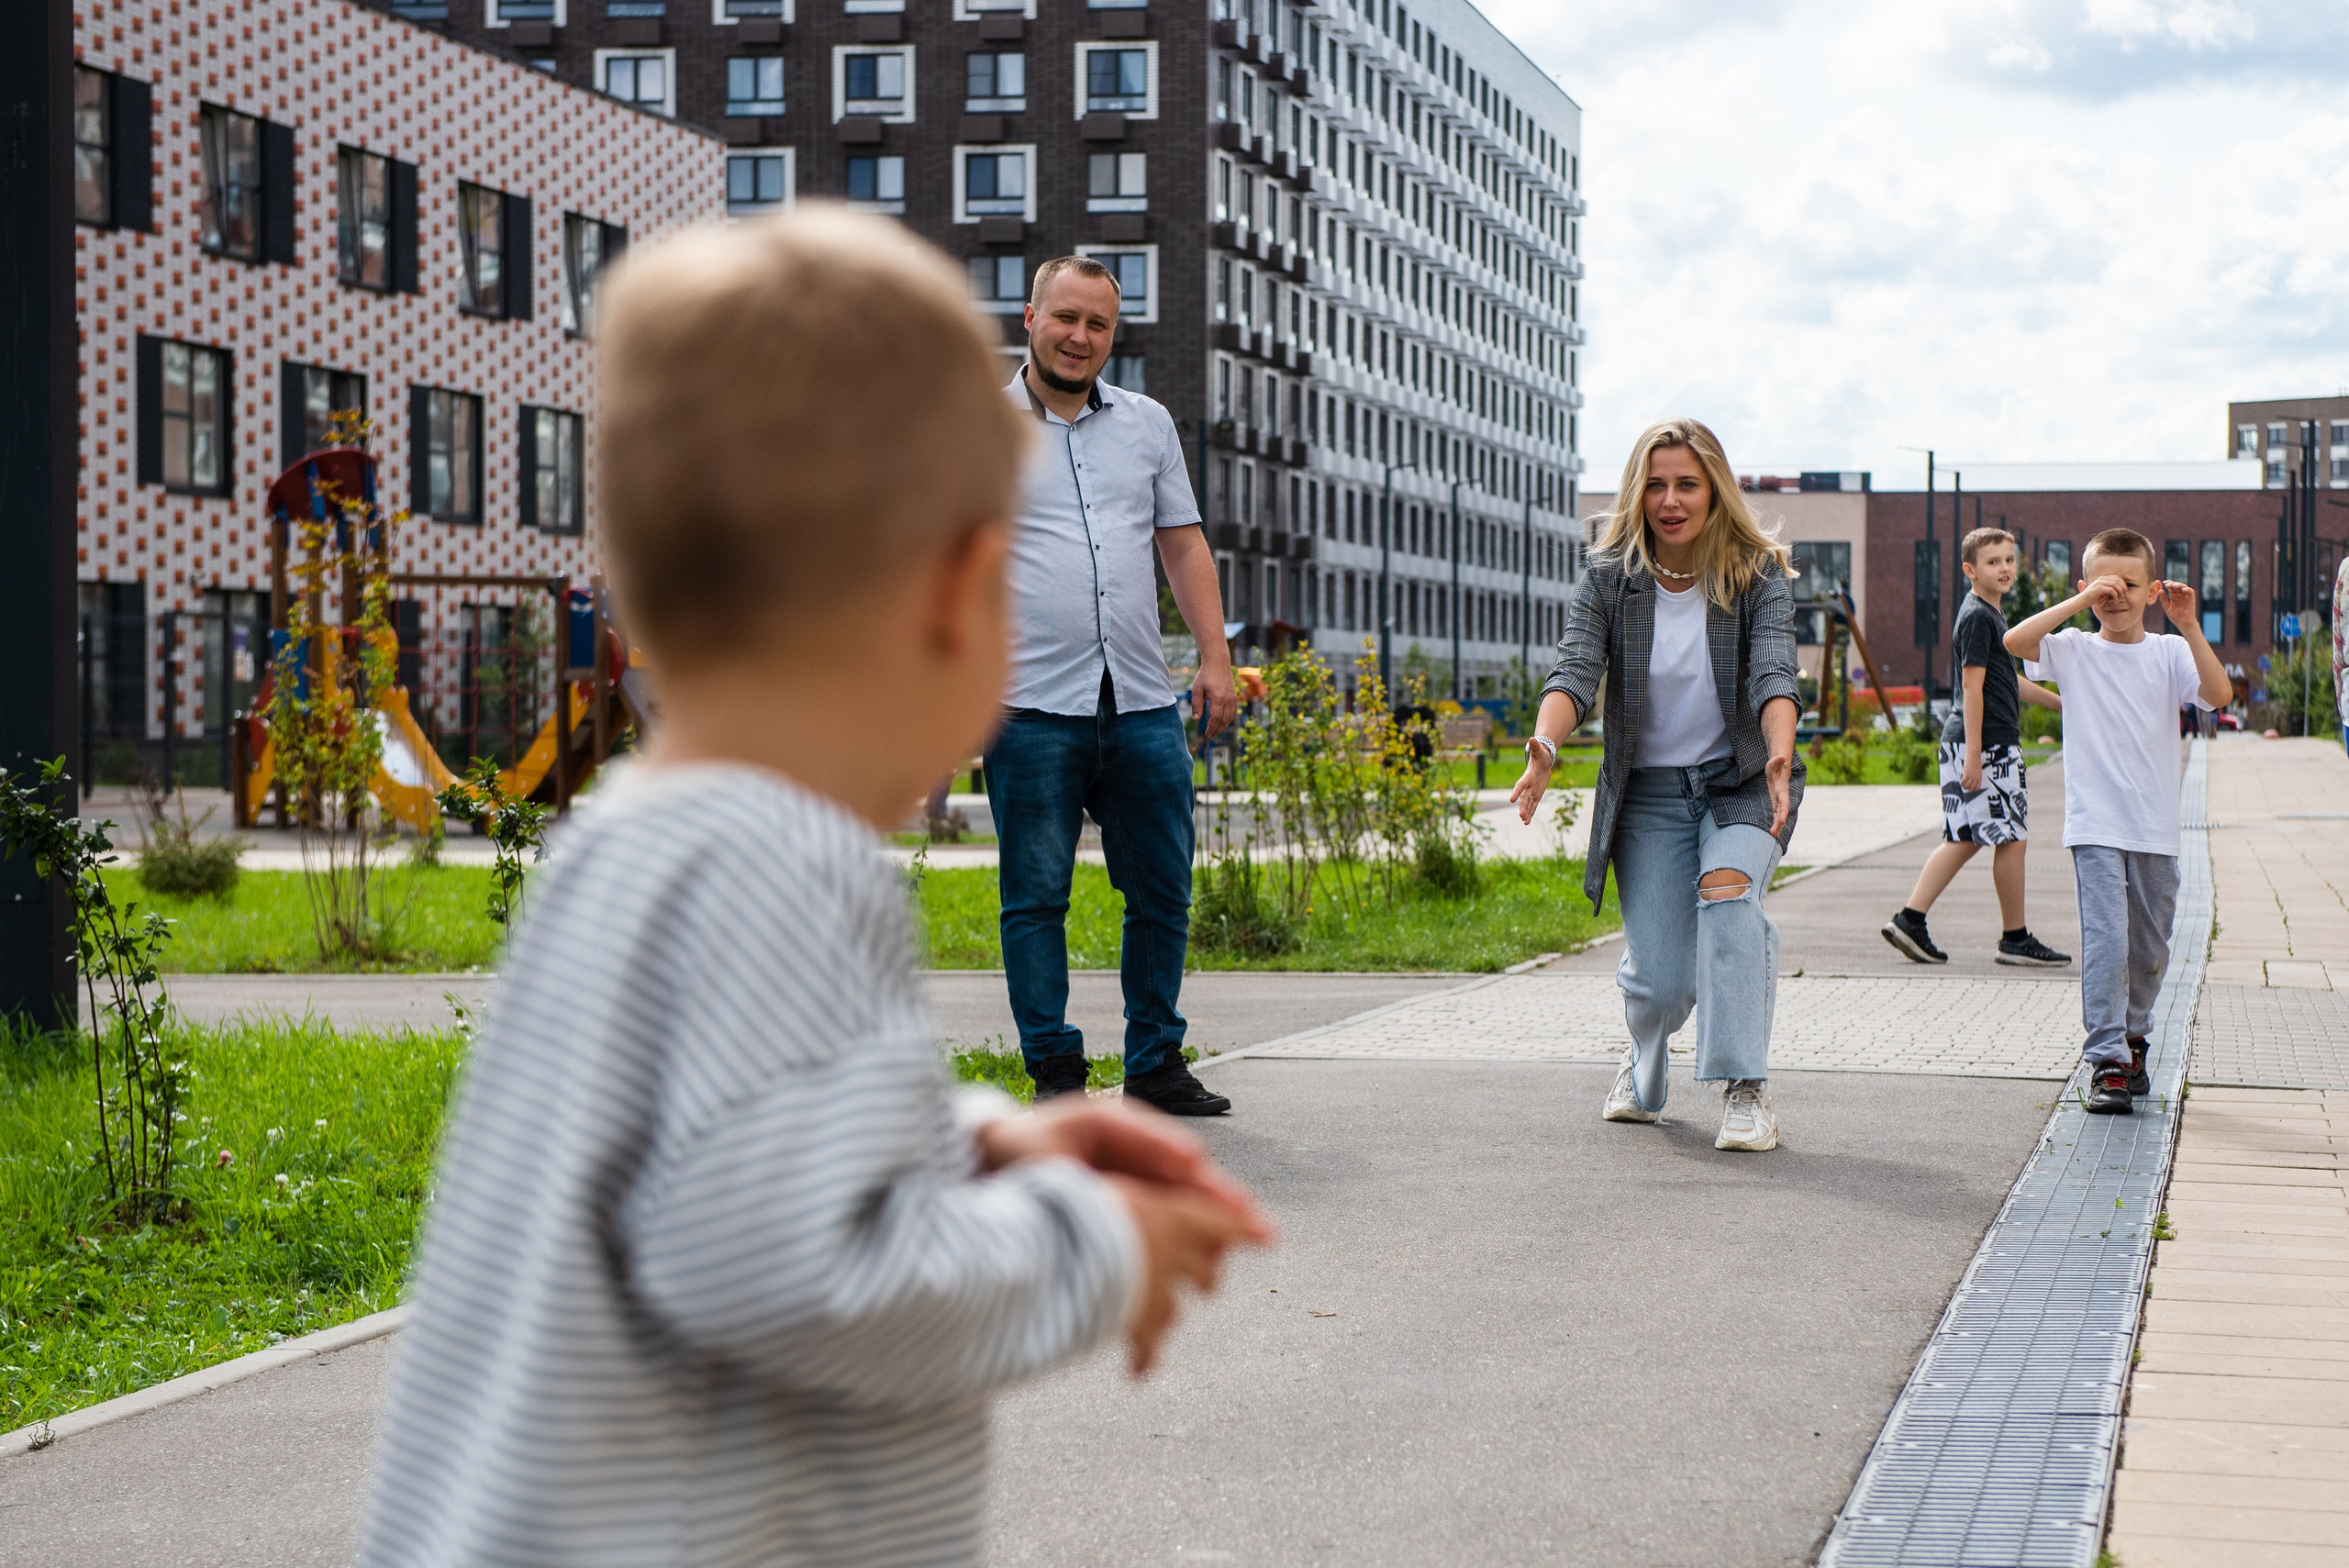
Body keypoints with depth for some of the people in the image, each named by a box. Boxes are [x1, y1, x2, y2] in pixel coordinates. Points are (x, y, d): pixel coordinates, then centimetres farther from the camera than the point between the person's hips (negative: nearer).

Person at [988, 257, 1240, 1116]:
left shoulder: (1148, 424, 15)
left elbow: (1183, 545, 17)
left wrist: (1216, 658, 8)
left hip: (1143, 705, 4)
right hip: (1033, 706, -4)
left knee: (1163, 891, 7)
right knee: (1036, 897, -1)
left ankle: (1156, 1065, 18)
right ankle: (1055, 1075, 7)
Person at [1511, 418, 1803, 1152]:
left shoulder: (1759, 575, -8)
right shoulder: (1608, 579, -4)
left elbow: (1773, 675, -22)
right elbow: (1575, 671, -17)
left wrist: (1780, 758, -42)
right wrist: (1545, 747, -38)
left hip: (1741, 784, -1)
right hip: (1648, 790, 1)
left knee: (1726, 888, -32)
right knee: (1660, 980, -5)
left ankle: (1747, 1091, -27)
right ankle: (1643, 1065, 32)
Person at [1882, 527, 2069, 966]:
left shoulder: (1989, 615, 18)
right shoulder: (1978, 617, -13)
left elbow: (2007, 681, 30)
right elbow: (1973, 687, -19)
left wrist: (2060, 702, 37)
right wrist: (1974, 757, -22)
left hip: (1963, 742, 10)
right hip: (1989, 745, -10)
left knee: (1964, 839, 10)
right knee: (2012, 838, -1)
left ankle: (1909, 919, 7)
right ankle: (2015, 939, 7)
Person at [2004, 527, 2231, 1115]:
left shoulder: (2169, 652, 5)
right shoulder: (2076, 650, 2)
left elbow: (2220, 695, -11)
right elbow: (2015, 641, -16)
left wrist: (2189, 626, -18)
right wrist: (2079, 603, -19)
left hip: (2156, 829, 3)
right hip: (2096, 827, -3)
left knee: (2150, 950, 14)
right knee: (2105, 941, -14)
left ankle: (2131, 1038, 35)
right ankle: (2107, 1063, -11)